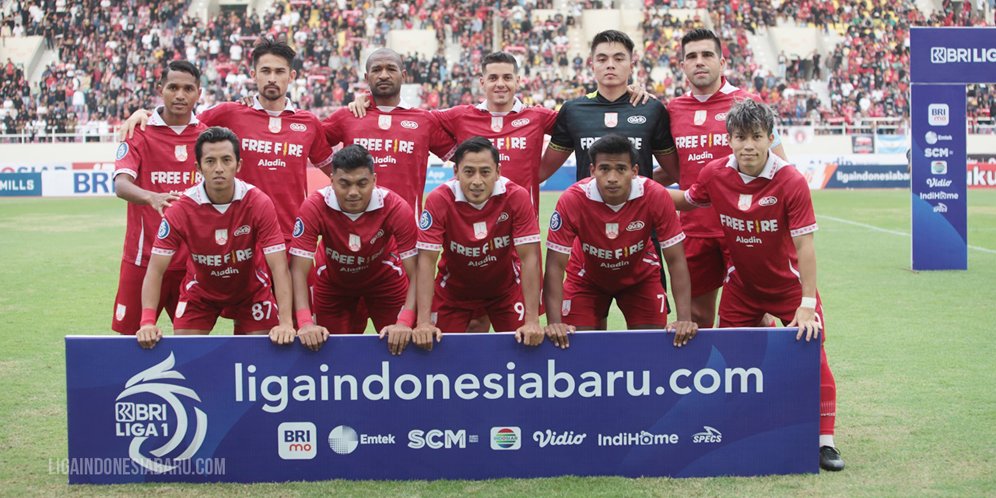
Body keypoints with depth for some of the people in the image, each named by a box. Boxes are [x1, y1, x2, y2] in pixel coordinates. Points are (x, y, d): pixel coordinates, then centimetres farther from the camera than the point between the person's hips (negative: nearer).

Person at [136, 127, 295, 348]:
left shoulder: (259, 203, -25)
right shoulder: (180, 210, -24)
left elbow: (279, 267, -28)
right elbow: (156, 269, -22)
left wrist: (286, 323, -39)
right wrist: (148, 322, -36)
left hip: (251, 290, 0)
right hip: (199, 292, 0)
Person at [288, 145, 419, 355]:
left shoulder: (396, 207, -32)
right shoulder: (314, 207, -31)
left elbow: (415, 273, -31)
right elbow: (299, 270, -30)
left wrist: (404, 323, -45)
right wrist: (305, 323, -44)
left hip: (385, 279, 0)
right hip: (333, 282, 1)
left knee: (398, 344, 1)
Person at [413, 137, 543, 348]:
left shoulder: (517, 197, -25)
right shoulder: (438, 200, -25)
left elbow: (529, 258, -25)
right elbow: (426, 261, -26)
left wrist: (532, 321, -30)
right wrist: (423, 323, -34)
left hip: (506, 288, 0)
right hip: (454, 289, 0)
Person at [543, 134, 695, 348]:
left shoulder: (656, 196, -30)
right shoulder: (571, 200, -32)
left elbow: (676, 261, -25)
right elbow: (555, 265, -28)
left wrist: (684, 319, -33)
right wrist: (554, 323, -38)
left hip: (640, 276, 1)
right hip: (587, 277, 0)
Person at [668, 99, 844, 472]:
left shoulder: (791, 181, -23)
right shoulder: (715, 174, -12)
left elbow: (804, 245, -23)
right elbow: (686, 200, 11)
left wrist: (807, 305, -25)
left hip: (788, 284, -3)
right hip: (741, 285, 3)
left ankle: (825, 441, 5)